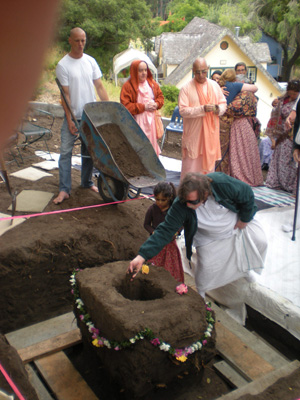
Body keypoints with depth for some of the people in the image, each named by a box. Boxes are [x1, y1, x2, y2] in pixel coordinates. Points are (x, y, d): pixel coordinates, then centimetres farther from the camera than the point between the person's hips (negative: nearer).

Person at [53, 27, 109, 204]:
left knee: (89, 151, 12)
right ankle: (64, 189, -3)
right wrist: (69, 120, -15)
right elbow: (65, 95, -11)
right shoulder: (63, 65, -8)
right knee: (66, 151, -7)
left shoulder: (90, 61, 5)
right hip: (73, 116, -4)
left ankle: (87, 182, 28)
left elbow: (99, 86, 6)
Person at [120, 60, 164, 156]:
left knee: (152, 144, 11)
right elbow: (125, 106, -15)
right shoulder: (128, 86, -9)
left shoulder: (152, 83, 9)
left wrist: (156, 104, -7)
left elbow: (160, 96, 17)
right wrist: (143, 107, -18)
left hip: (151, 121, 5)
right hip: (137, 123, -5)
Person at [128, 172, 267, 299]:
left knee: (260, 242, 2)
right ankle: (200, 297, 28)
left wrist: (244, 219, -10)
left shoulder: (222, 183, -39)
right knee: (206, 268, -4)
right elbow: (165, 230, -35)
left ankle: (245, 269, 33)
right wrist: (142, 256, -43)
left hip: (237, 223, 2)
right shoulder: (180, 205, -36)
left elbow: (247, 194, -21)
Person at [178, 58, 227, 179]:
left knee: (209, 161, 11)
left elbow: (223, 103, 13)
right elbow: (183, 110, -13)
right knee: (191, 163, -2)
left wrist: (218, 108, -10)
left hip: (211, 132, 4)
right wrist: (202, 109, -23)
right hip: (193, 133, -4)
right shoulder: (186, 88, -6)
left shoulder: (214, 85, 8)